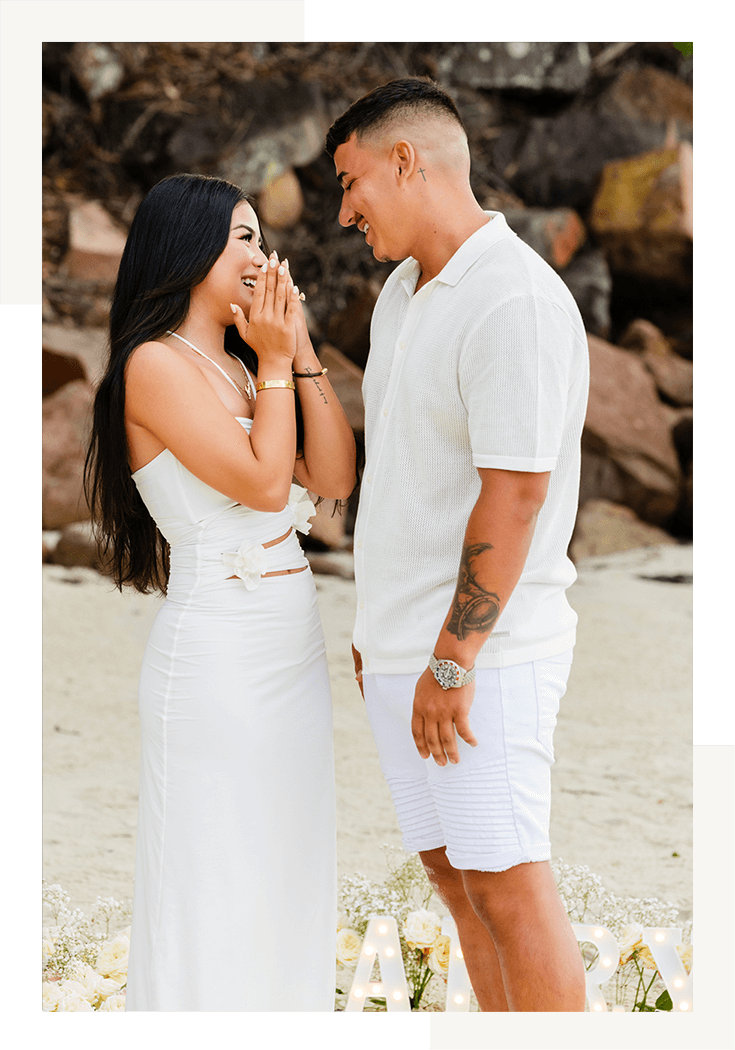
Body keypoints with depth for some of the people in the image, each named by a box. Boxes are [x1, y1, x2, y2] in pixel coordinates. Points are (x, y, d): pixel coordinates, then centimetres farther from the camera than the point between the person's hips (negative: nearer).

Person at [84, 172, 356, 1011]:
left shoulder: (244, 365, 13)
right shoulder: (156, 365, -10)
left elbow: (334, 479, 5)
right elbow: (263, 480, -16)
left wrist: (301, 352, 3)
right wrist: (276, 362, -7)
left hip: (293, 646, 8)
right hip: (218, 651, -8)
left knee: (285, 869, 13)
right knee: (217, 878, 0)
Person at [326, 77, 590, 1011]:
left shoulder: (515, 302, -17)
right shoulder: (403, 294, 13)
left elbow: (515, 495, -22)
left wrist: (453, 662, -21)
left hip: (483, 654, -9)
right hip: (405, 649, 9)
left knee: (508, 886, -6)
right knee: (452, 872, 12)